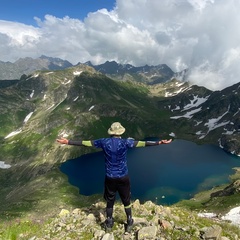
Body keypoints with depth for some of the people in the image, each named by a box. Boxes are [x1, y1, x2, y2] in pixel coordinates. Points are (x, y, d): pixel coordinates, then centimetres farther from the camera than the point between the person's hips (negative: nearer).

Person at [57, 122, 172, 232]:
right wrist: (160, 142, -14)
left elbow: (85, 143, -5)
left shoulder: (104, 142, -8)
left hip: (110, 177, 1)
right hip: (123, 177, -1)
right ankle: (129, 222, 34)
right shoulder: (125, 142, -12)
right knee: (126, 201, 19)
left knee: (110, 201, 20)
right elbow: (142, 143, -15)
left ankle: (109, 223, 37)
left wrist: (68, 142, 2)